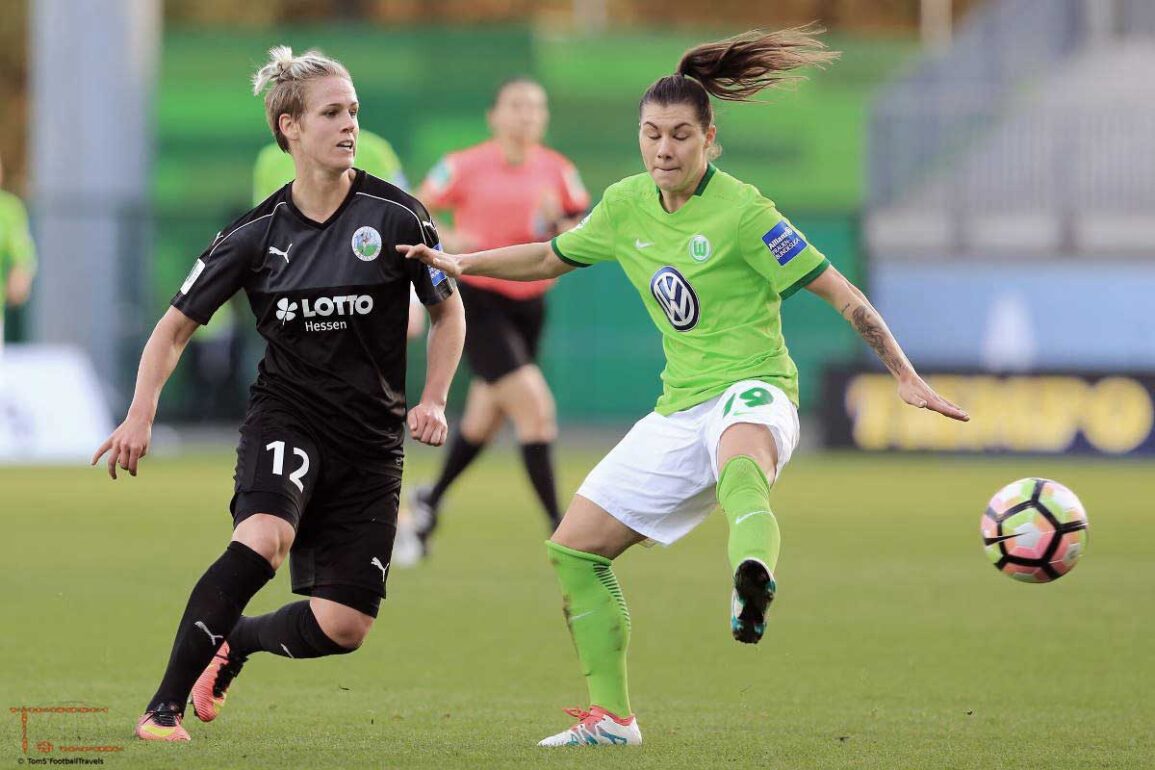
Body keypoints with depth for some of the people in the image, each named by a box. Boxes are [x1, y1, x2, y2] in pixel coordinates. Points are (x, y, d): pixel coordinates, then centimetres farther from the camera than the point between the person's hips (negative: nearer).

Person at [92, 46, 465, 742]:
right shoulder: (256, 234, -3)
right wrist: (142, 414, -8)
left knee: (343, 627, -5)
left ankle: (234, 641, 28)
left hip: (371, 437, 1)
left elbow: (449, 313, 8)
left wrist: (434, 401, -5)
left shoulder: (395, 215, -6)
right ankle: (166, 705, -25)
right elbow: (177, 326, 6)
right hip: (286, 416, -1)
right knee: (265, 538, -33)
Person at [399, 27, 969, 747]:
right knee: (573, 550, 8)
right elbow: (550, 258, 27)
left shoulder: (740, 211, -11)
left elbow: (840, 293, -11)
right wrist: (460, 263, 16)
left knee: (738, 464, -45)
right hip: (679, 411, 8)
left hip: (752, 393, -8)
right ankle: (611, 716, 20)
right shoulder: (627, 206, 8)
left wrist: (907, 378, -16)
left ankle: (754, 582, -78)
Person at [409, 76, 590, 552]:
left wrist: (558, 227, -15)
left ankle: (430, 501, 41)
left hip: (529, 304, 5)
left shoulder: (558, 171, 2)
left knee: (483, 422, 16)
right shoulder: (465, 167, -8)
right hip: (479, 303, -5)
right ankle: (559, 527, -14)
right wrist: (447, 240, -19)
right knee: (534, 406, -18)